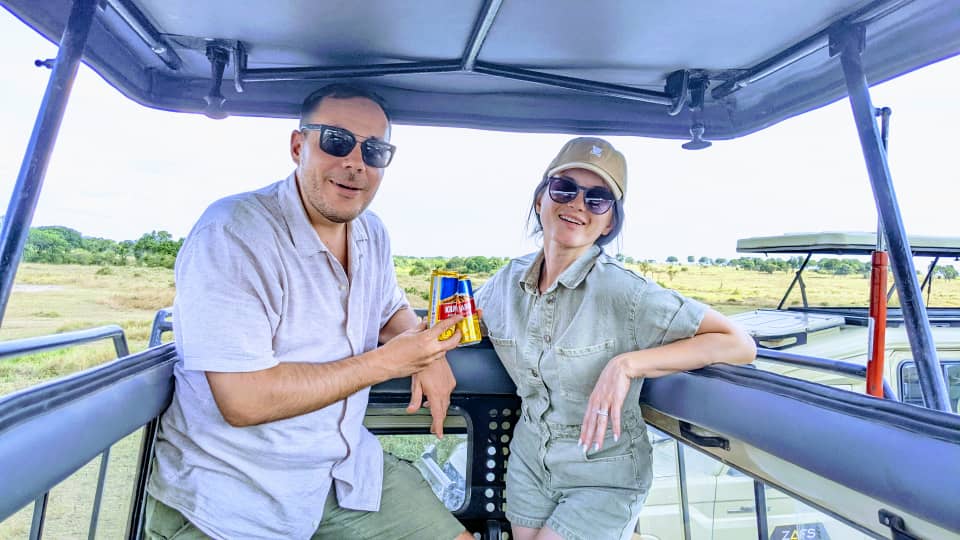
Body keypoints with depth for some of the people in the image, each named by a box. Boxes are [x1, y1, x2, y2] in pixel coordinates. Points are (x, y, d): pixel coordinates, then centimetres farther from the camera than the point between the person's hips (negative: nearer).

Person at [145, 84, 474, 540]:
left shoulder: (372, 234, 1)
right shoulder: (231, 234, -21)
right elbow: (243, 401, -26)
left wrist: (427, 351, -7)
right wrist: (390, 360, -22)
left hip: (348, 468, 6)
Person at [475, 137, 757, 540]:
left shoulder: (625, 293, -23)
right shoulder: (508, 282, -8)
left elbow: (740, 346, -22)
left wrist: (627, 364, -31)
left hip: (604, 479, -4)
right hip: (529, 462, 5)